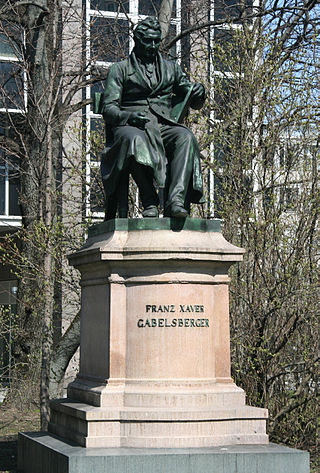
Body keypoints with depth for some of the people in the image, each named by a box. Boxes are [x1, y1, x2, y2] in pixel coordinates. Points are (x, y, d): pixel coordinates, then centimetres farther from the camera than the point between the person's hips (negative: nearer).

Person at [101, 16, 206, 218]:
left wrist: (199, 93, 0)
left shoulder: (171, 68, 26)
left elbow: (195, 103, 26)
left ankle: (176, 200, -46)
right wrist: (129, 116, -18)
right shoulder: (120, 69, 15)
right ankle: (150, 202, -39)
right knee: (133, 138, -40)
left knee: (185, 136, -33)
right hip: (131, 126, -2)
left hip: (163, 127, 3)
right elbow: (108, 108, 5)